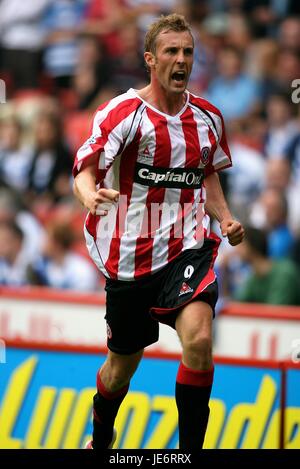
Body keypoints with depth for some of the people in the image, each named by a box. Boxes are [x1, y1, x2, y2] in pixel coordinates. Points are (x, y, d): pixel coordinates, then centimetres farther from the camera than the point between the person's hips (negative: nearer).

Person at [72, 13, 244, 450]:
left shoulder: (207, 116, 6)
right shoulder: (123, 112, -9)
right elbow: (85, 169, -19)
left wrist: (224, 217, 6)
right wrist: (92, 195, -42)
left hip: (188, 248, 2)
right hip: (131, 256, -2)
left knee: (198, 338, -25)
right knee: (122, 365, 13)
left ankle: (191, 450, -18)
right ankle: (100, 439, 44)